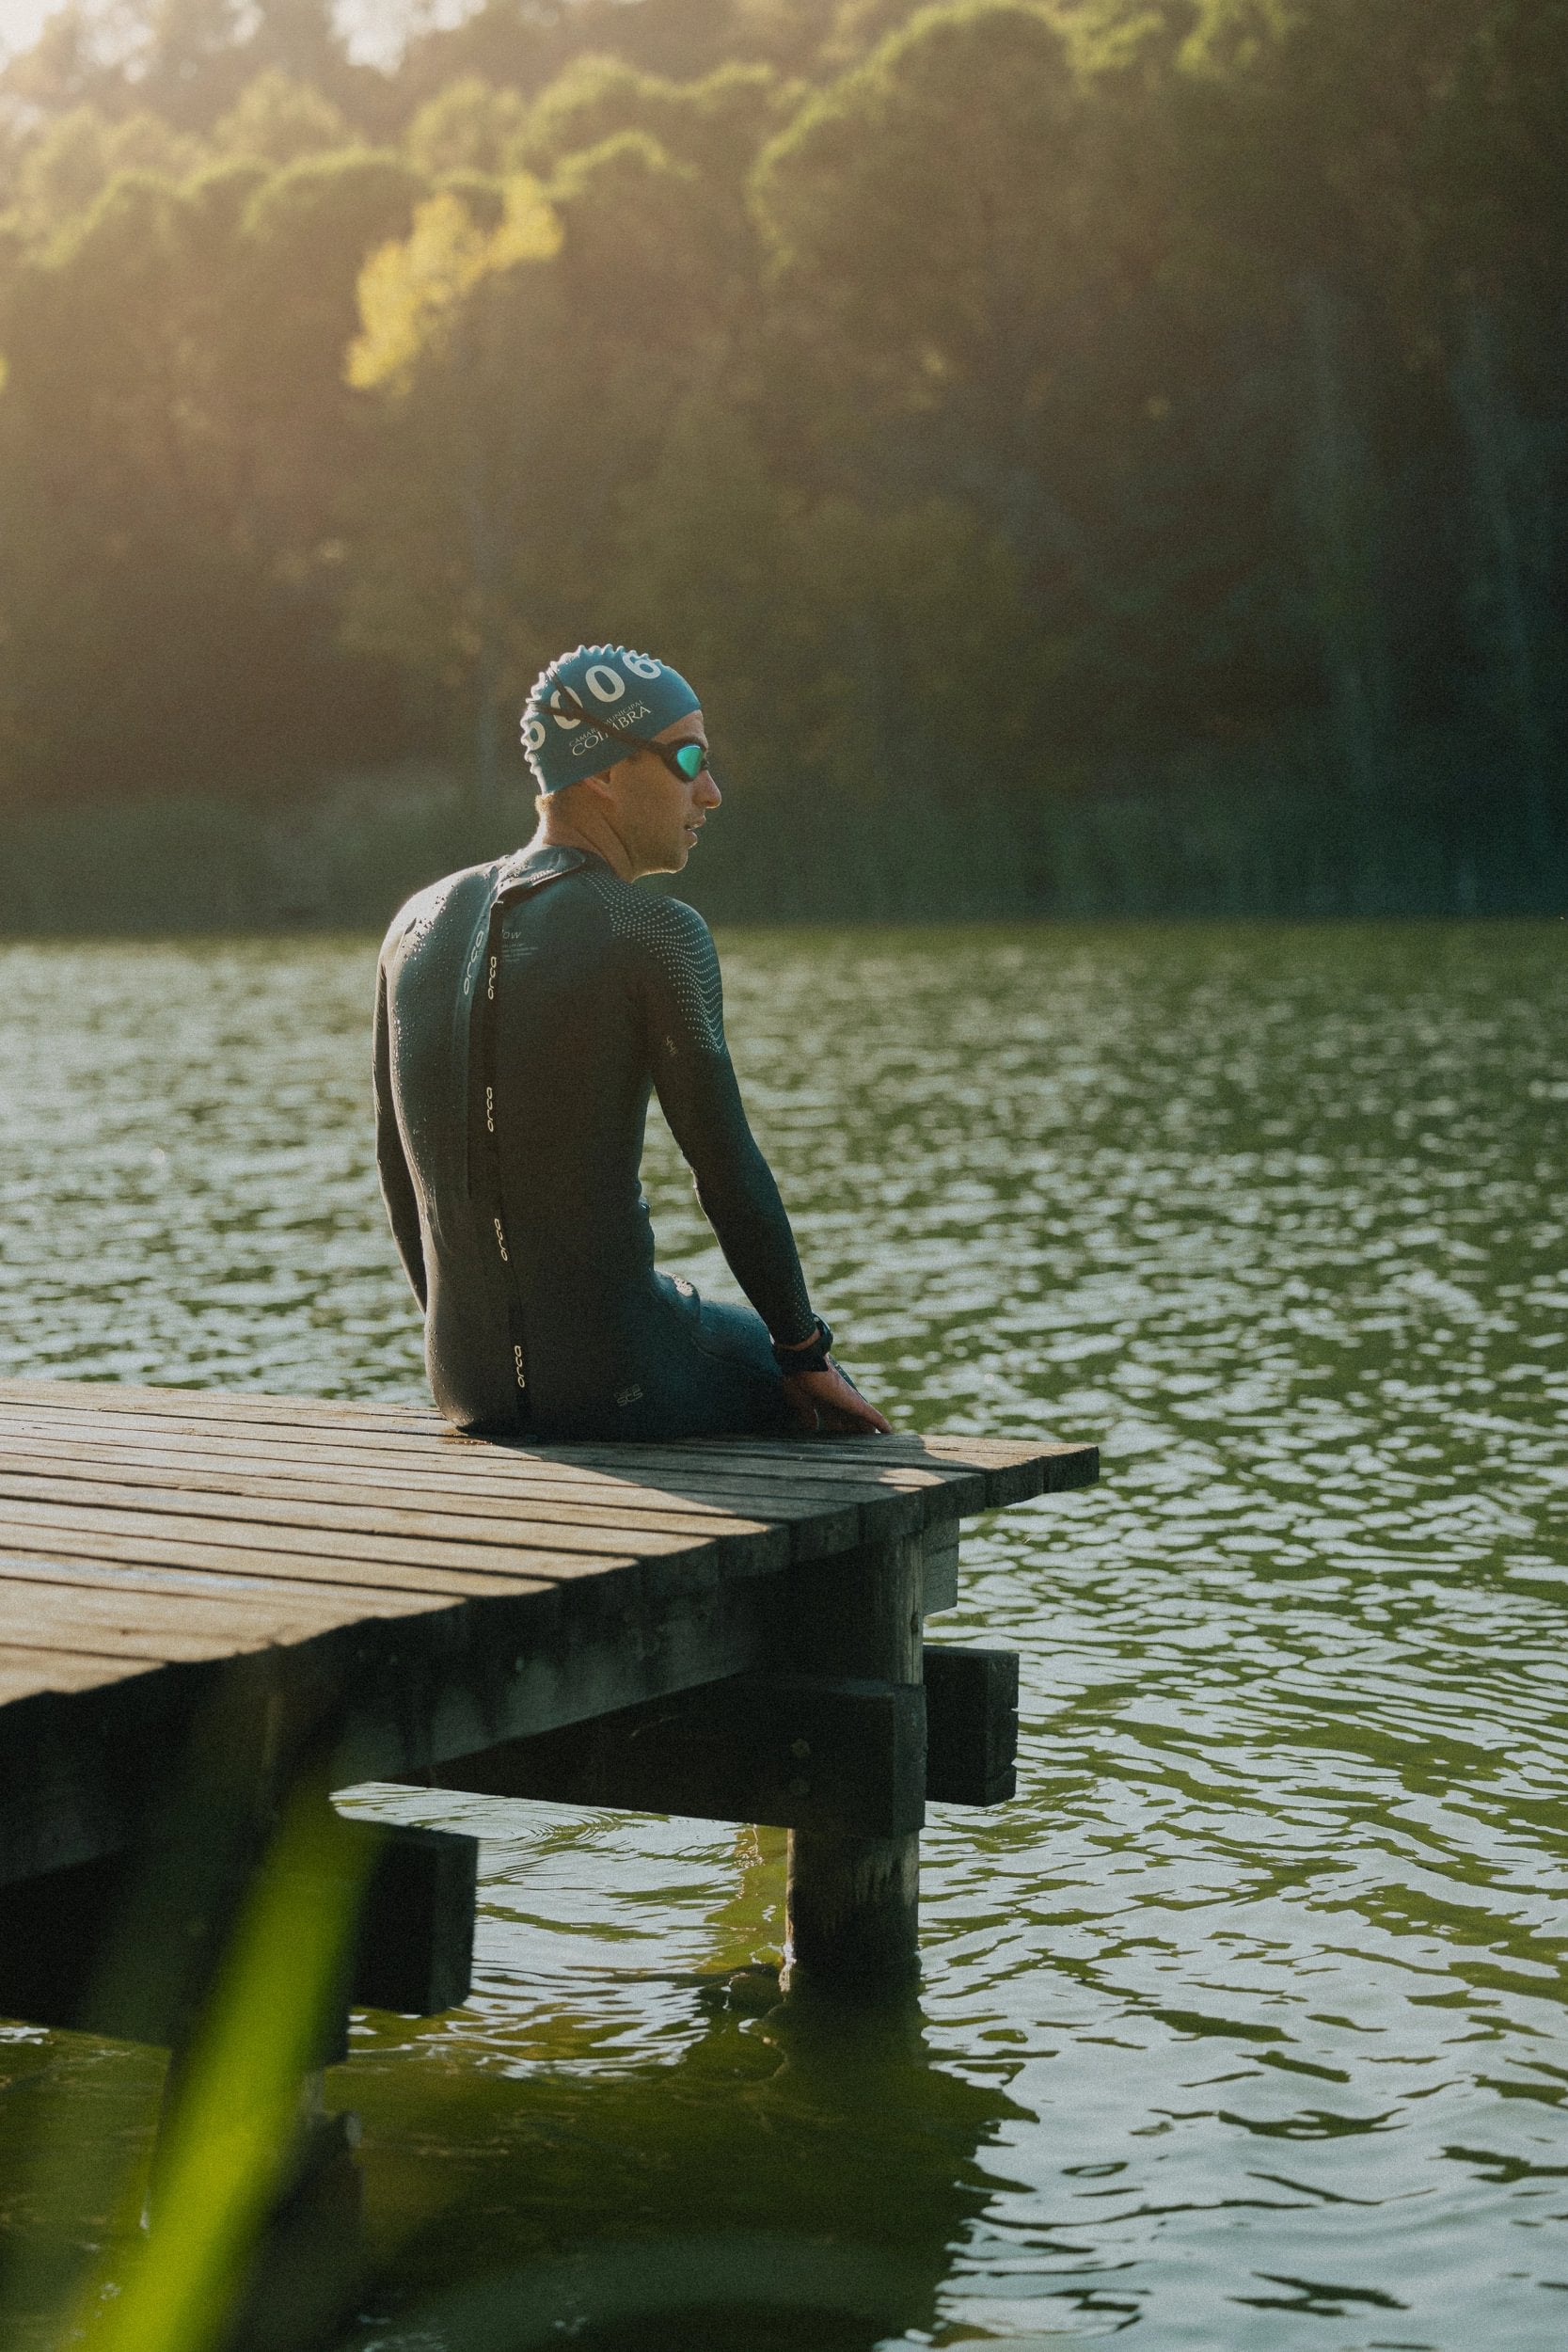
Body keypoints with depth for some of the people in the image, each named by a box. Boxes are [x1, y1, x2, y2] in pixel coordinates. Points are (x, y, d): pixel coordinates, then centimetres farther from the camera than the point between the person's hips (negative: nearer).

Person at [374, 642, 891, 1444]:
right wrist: (805, 1352, 2)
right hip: (607, 1377, -7)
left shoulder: (420, 923, 6)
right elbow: (730, 1175, -12)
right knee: (838, 1404, 24)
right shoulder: (655, 935, -14)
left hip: (465, 1381, 7)